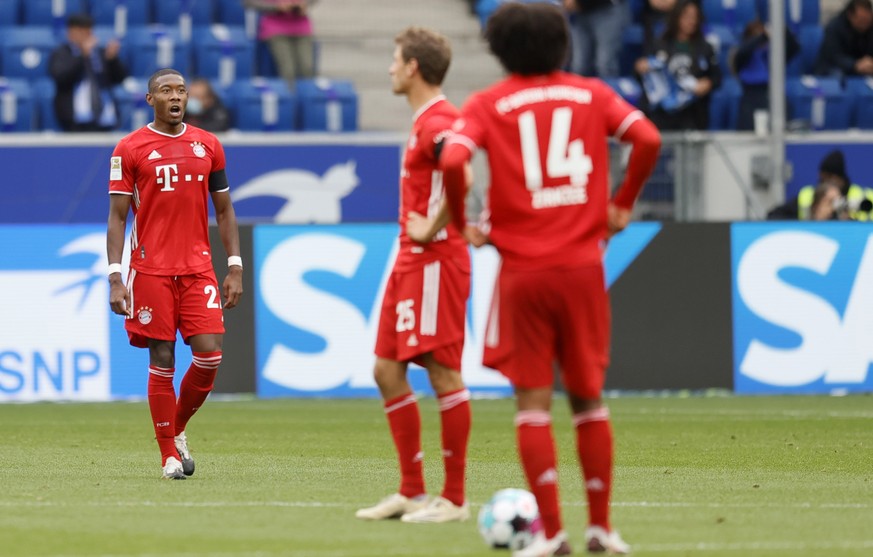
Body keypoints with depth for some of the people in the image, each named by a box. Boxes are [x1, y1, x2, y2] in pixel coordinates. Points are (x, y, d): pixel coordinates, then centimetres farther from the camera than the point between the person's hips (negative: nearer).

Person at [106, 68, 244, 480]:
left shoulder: (208, 146, 10)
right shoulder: (130, 149, 1)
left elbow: (224, 211, 15)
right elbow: (117, 217, 0)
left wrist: (235, 268, 6)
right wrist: (115, 278, -8)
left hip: (198, 268, 3)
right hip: (151, 271, -3)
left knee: (209, 355, -8)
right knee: (161, 360, -2)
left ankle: (178, 428, 17)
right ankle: (169, 454, 7)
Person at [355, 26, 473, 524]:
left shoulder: (437, 122, -16)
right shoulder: (425, 120, 17)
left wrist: (431, 230, -23)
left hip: (435, 260, -11)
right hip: (412, 262, 11)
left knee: (443, 372, -7)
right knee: (387, 371, 11)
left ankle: (454, 499, -3)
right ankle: (412, 492, 16)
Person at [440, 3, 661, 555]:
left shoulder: (487, 105, 1)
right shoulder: (590, 94, 7)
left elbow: (452, 160, -16)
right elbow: (648, 138, -6)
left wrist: (461, 222, 0)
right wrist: (622, 204, 7)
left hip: (523, 269, -2)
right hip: (583, 265, 2)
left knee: (533, 402, 2)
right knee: (589, 397, 13)